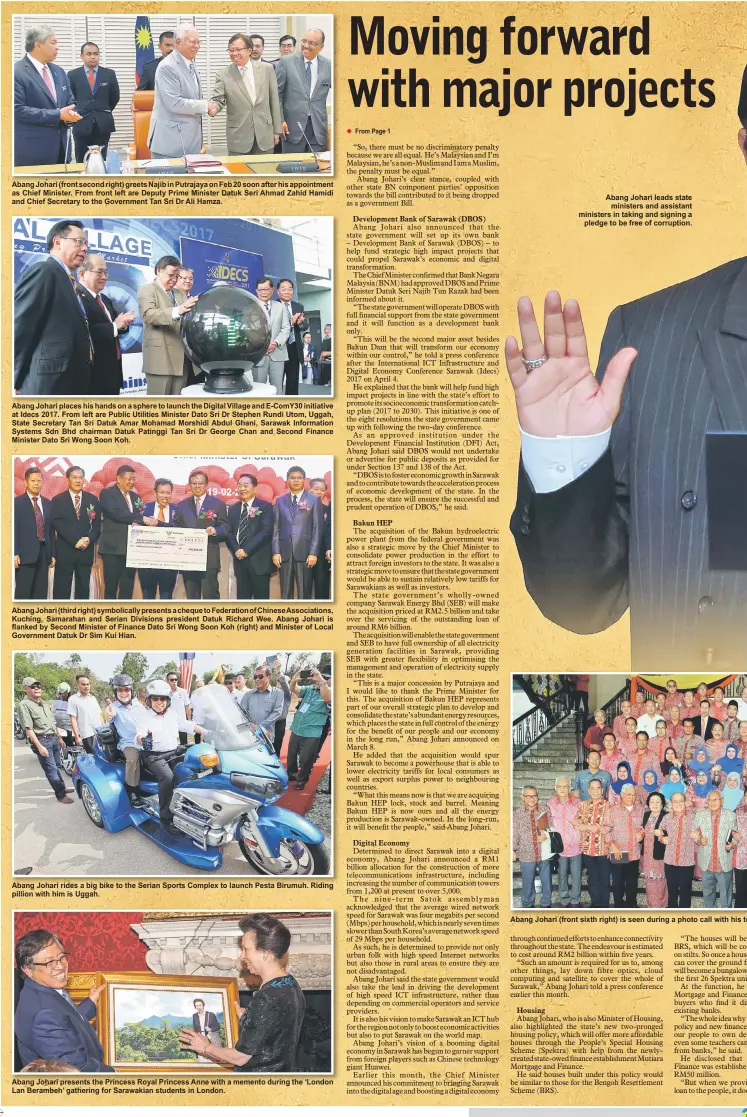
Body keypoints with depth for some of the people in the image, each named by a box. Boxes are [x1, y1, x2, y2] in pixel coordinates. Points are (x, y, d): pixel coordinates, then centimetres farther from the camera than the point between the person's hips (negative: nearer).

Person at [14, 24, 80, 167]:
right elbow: (18, 109, -16)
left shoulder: (59, 72, 15)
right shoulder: (17, 72, -9)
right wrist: (57, 115, -18)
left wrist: (71, 114, -5)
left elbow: (70, 103, 20)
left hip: (61, 149, 7)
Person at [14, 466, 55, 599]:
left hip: (43, 553, 5)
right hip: (25, 554, -5)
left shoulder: (48, 504, 14)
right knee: (23, 593, -4)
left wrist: (52, 554, 10)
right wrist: (15, 553, -13)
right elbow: (14, 530, -6)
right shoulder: (17, 502, 0)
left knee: (41, 592, 6)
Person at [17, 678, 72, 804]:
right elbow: (28, 729, -17)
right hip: (41, 740, -8)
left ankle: (62, 787, 33)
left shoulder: (45, 703, 14)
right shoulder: (24, 705, -12)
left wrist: (59, 737, 22)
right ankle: (60, 795, -1)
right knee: (51, 769, -6)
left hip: (53, 738, 8)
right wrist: (39, 746, -22)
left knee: (58, 766, 19)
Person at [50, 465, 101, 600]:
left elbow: (97, 523, 7)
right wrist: (75, 540, -17)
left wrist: (90, 539, -13)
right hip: (65, 551, -2)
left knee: (83, 588, 6)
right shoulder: (58, 500, 3)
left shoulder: (93, 500, 11)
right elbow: (57, 523, -7)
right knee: (61, 590, -2)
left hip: (86, 551, 3)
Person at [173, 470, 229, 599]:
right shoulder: (182, 505, 15)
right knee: (191, 597, 8)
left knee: (210, 596, -7)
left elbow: (225, 528, 0)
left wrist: (215, 531, -20)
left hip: (209, 559, -3)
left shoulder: (218, 504, 6)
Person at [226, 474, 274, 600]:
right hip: (239, 559, 5)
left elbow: (266, 531, -11)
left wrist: (247, 550, -15)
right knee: (242, 598, 6)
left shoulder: (265, 506, 0)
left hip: (259, 560, -5)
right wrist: (236, 550, -8)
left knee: (261, 598, -3)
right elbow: (229, 532, 11)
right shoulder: (233, 508, 16)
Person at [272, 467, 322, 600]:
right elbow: (276, 528, 9)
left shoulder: (314, 500, 4)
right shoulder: (280, 501, 12)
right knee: (285, 593, 4)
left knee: (304, 593, -1)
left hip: (304, 552, -2)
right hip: (284, 553, 2)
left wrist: (313, 553, -9)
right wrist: (276, 552, -1)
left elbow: (317, 529, 0)